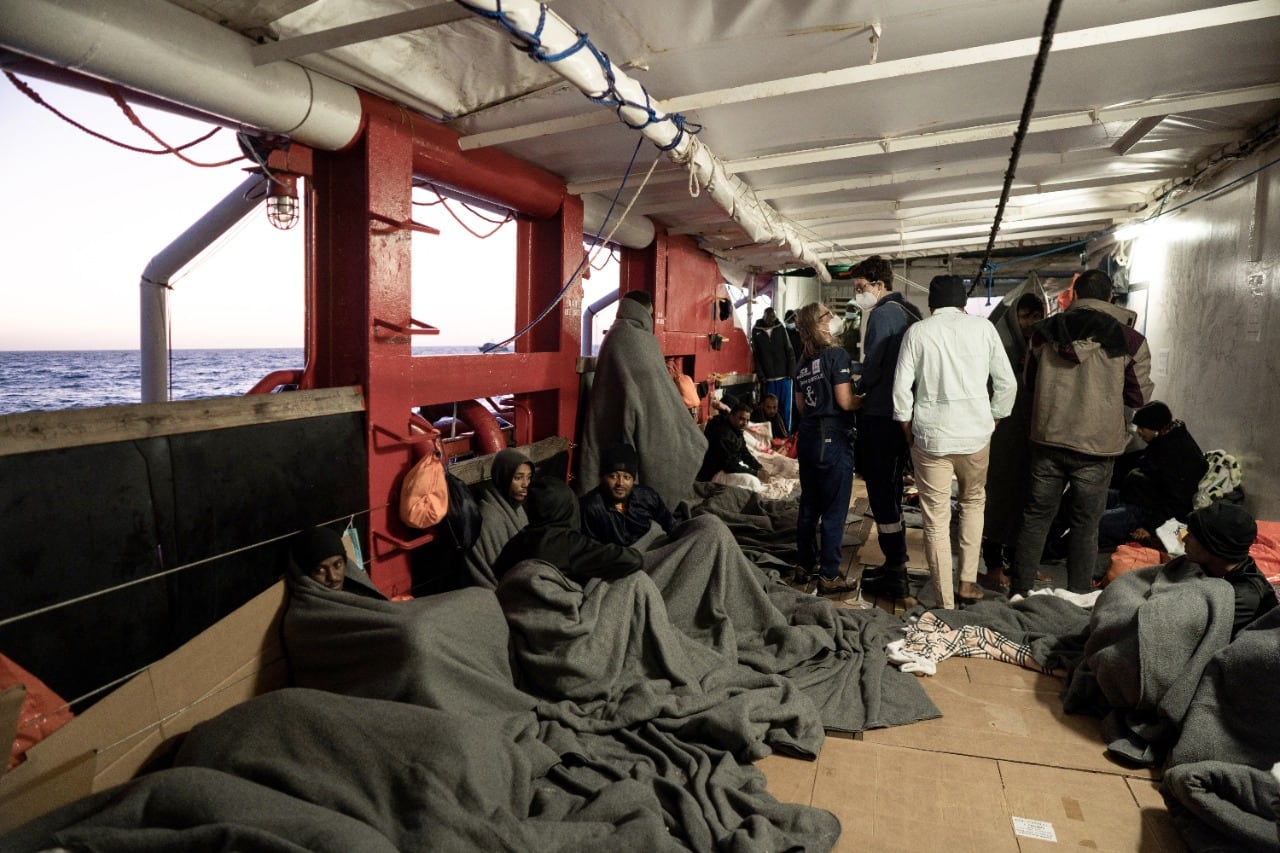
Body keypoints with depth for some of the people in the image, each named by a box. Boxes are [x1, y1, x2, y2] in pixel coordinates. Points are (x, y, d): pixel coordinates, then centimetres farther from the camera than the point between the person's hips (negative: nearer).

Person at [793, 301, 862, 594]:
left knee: (809, 507, 15)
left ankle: (805, 566, 24)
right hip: (833, 439, -7)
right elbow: (845, 402, -15)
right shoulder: (836, 355, -11)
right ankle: (829, 576, 8)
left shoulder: (803, 360, 10)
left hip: (807, 436, 7)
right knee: (834, 511, 1)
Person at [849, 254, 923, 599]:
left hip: (879, 417, -9)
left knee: (881, 493, -2)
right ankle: (896, 565, 26)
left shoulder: (882, 314, -13)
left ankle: (894, 574, 5)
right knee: (891, 490, 17)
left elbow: (873, 370, -16)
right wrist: (851, 366, 13)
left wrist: (854, 391, 2)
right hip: (901, 415, 10)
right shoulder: (910, 312, 14)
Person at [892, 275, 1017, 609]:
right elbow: (1007, 383, 4)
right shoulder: (983, 327, 3)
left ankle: (945, 602, 8)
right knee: (973, 502, 25)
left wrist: (907, 430, 8)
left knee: (936, 519, 4)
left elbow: (902, 387, -4)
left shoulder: (918, 331, 0)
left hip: (930, 435, -2)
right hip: (976, 432, 2)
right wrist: (994, 419, 17)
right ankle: (968, 582, 24)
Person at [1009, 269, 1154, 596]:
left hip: (1048, 439, 2)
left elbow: (1030, 380, 14)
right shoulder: (1128, 340, -6)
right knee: (1085, 525, 9)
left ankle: (1019, 592, 18)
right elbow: (1139, 395, 1)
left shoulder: (1045, 331, 1)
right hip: (1095, 446, -2)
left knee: (1036, 517, 12)